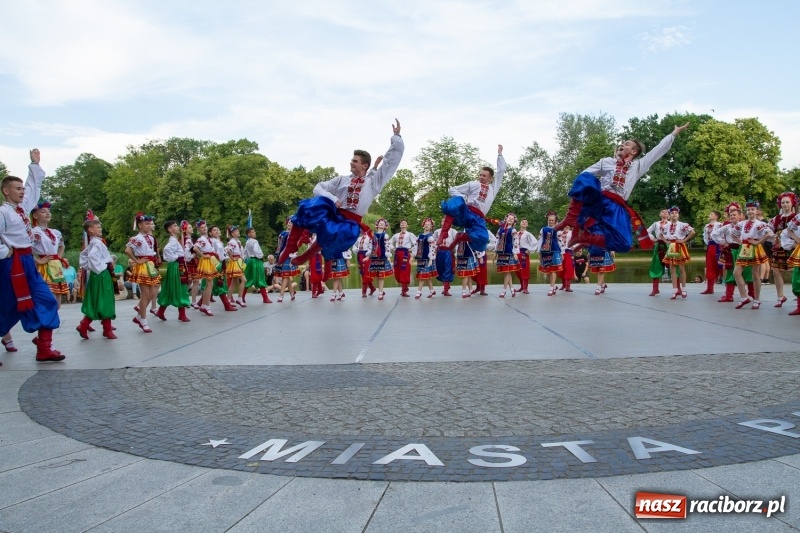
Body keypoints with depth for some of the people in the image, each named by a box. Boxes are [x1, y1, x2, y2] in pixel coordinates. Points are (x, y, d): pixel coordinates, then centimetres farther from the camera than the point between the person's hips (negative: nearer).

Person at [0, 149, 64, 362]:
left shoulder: (23, 207, 11)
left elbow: (34, 186, 22)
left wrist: (35, 164, 22)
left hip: (27, 263, 9)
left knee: (46, 301, 3)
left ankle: (45, 349, 5)